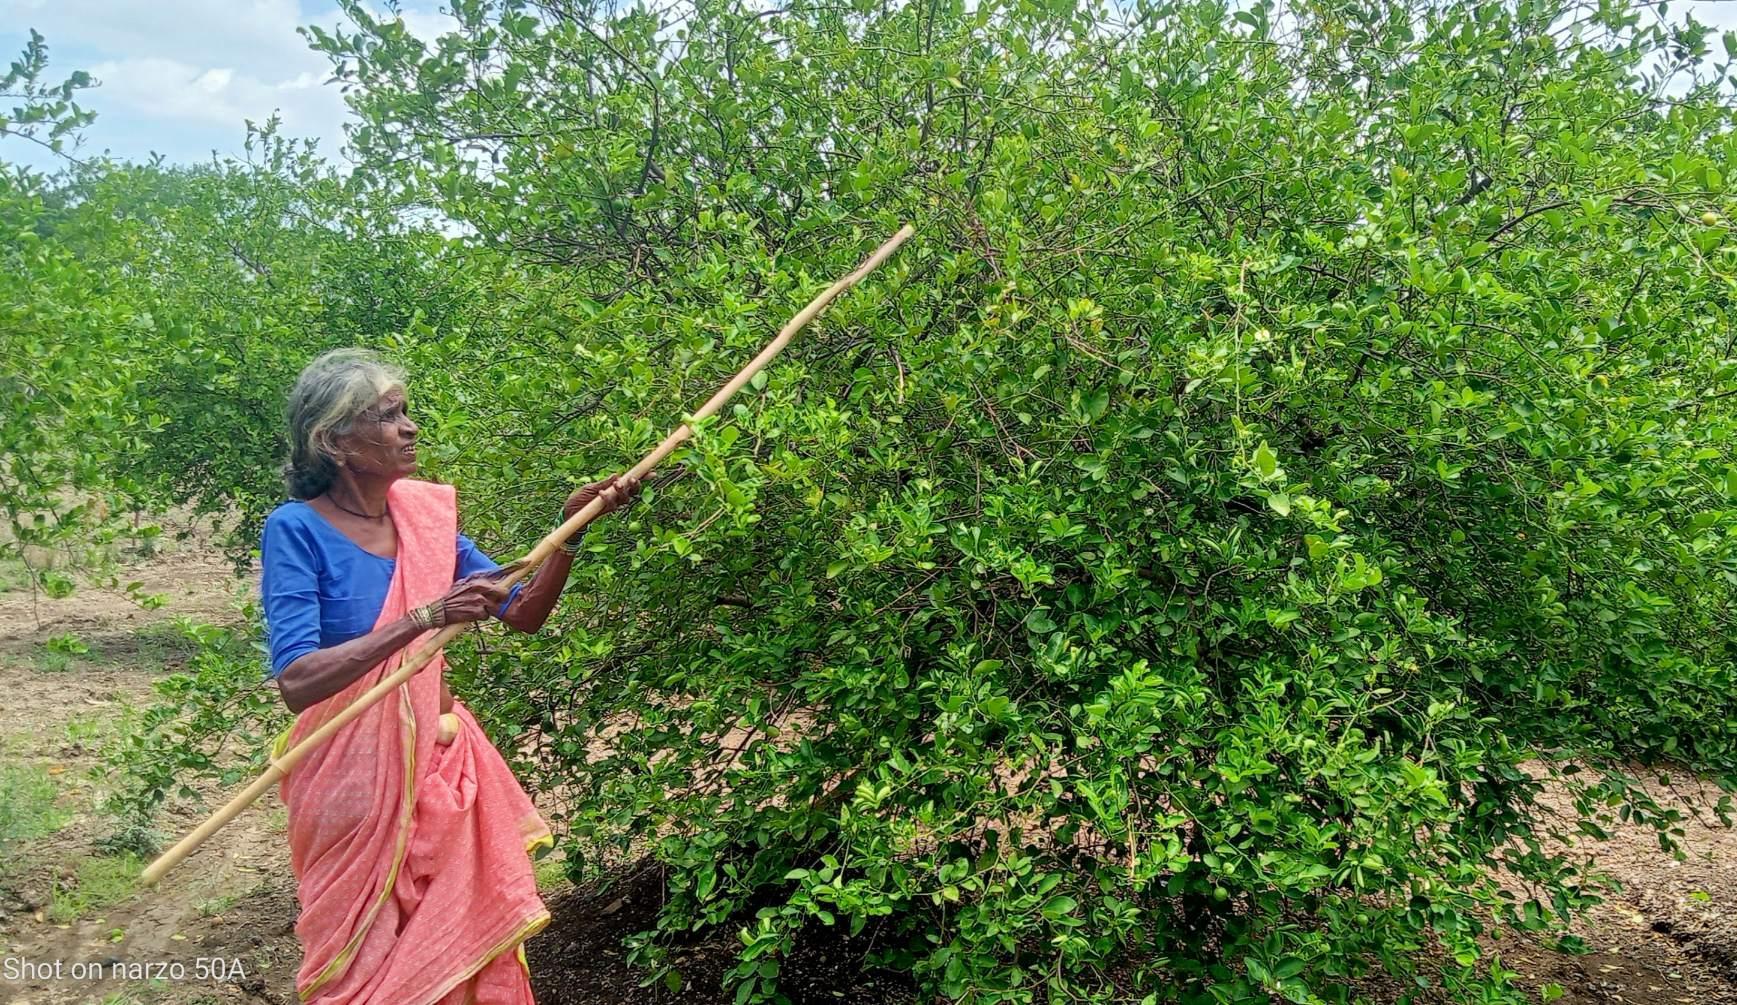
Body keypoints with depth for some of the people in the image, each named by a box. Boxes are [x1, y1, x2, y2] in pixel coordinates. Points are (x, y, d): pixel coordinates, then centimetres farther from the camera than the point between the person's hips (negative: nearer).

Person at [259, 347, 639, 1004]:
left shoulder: (427, 511, 2)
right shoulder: (296, 529, -14)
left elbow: (524, 613, 8)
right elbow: (296, 683, -26)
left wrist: (573, 528, -6)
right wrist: (425, 617, -32)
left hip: (440, 759, 5)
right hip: (353, 772, -5)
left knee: (466, 948, 12)